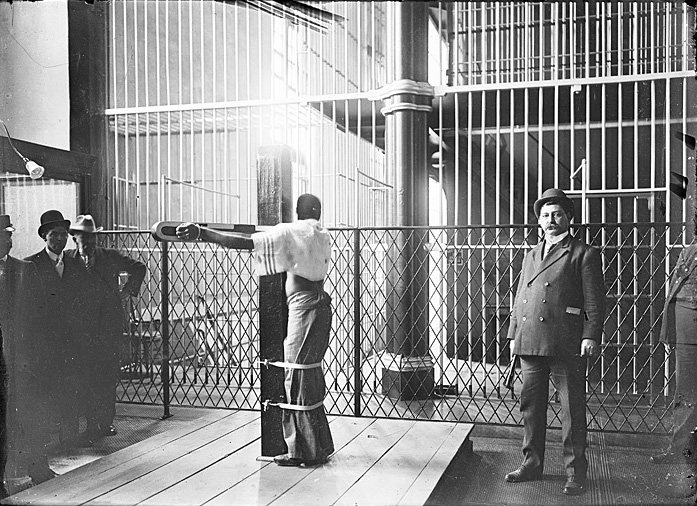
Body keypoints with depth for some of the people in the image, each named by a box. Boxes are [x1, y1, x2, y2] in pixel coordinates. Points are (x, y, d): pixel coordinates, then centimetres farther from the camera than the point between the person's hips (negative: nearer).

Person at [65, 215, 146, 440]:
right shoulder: (68, 259, 4)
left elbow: (139, 268, 16)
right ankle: (92, 423, 4)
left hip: (110, 323, 1)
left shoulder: (110, 256, 6)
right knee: (88, 375, -3)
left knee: (109, 374, 3)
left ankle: (107, 421, 13)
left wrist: (126, 292, 9)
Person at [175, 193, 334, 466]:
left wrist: (201, 233, -22)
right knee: (311, 378, 16)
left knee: (298, 380, -1)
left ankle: (305, 451, 7)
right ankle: (319, 446, 25)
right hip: (319, 304, 8)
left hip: (304, 308, -8)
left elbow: (246, 242, -20)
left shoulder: (292, 232, -11)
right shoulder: (322, 236, 11)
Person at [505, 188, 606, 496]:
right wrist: (513, 334, 15)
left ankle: (576, 473, 11)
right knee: (530, 406, 11)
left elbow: (594, 300, -3)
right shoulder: (531, 256, 21)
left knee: (572, 410, 1)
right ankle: (532, 464, 23)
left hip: (566, 344, -5)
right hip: (529, 343, 6)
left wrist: (591, 335, -13)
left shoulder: (584, 254, 3)